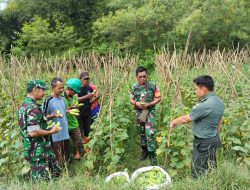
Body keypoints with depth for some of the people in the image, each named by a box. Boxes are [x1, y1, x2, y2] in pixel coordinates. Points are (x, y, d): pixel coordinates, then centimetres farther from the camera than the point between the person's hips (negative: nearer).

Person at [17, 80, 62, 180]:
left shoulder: (24, 105, 9)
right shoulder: (32, 108, -22)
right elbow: (33, 132, -29)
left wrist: (47, 123, 16)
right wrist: (51, 132, -15)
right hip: (38, 151, -10)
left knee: (56, 170, 20)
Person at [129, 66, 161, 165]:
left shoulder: (152, 86, -8)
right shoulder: (134, 87, 1)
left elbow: (158, 98, -2)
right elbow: (131, 99, 9)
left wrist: (149, 104, -17)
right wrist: (136, 103, -13)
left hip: (150, 112, -3)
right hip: (139, 112, 4)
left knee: (150, 133, -11)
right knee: (141, 133, 15)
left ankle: (152, 154, 1)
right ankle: (144, 150, 33)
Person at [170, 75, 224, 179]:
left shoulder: (204, 106, -27)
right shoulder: (219, 102, 2)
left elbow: (186, 119, -15)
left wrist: (174, 122, 3)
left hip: (203, 143, -9)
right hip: (213, 139, 9)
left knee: (199, 174, 2)